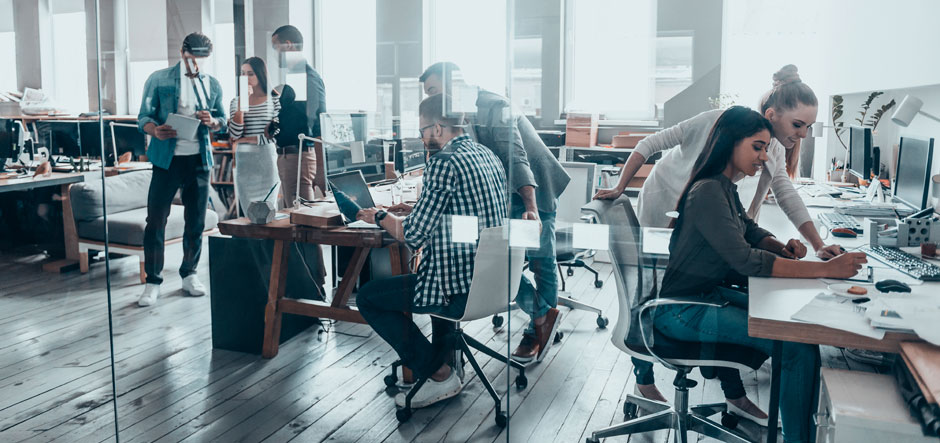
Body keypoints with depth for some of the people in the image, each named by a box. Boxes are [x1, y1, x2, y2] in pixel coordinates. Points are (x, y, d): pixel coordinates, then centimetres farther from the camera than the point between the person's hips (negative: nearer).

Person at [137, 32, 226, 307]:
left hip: (198, 160, 3)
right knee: (155, 221, -4)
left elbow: (222, 122, 15)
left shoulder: (212, 85, 11)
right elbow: (144, 117, 0)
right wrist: (155, 130, -23)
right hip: (167, 159, -3)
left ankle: (189, 274, 25)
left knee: (196, 222, 9)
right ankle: (153, 282, 5)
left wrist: (212, 122, -9)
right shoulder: (159, 80, 1)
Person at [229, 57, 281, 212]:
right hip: (244, 160, 2)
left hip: (267, 159, -2)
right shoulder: (236, 101, 8)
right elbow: (234, 135, -5)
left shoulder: (274, 99, 1)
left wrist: (247, 139, -5)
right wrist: (241, 104, -9)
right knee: (248, 212, 4)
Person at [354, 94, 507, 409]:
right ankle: (442, 355, 40)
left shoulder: (444, 162, -18)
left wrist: (381, 217, 1)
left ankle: (440, 375, 9)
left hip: (462, 289, -9)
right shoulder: (489, 157, 9)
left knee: (367, 298, 8)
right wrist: (419, 210, 23)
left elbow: (413, 236, -17)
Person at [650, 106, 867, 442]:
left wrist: (781, 247, -3)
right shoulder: (708, 192, -21)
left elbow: (750, 232, 20)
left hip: (708, 294, 11)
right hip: (681, 310, -11)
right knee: (800, 348, -18)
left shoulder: (725, 188, 11)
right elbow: (746, 261, -29)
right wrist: (825, 269, -30)